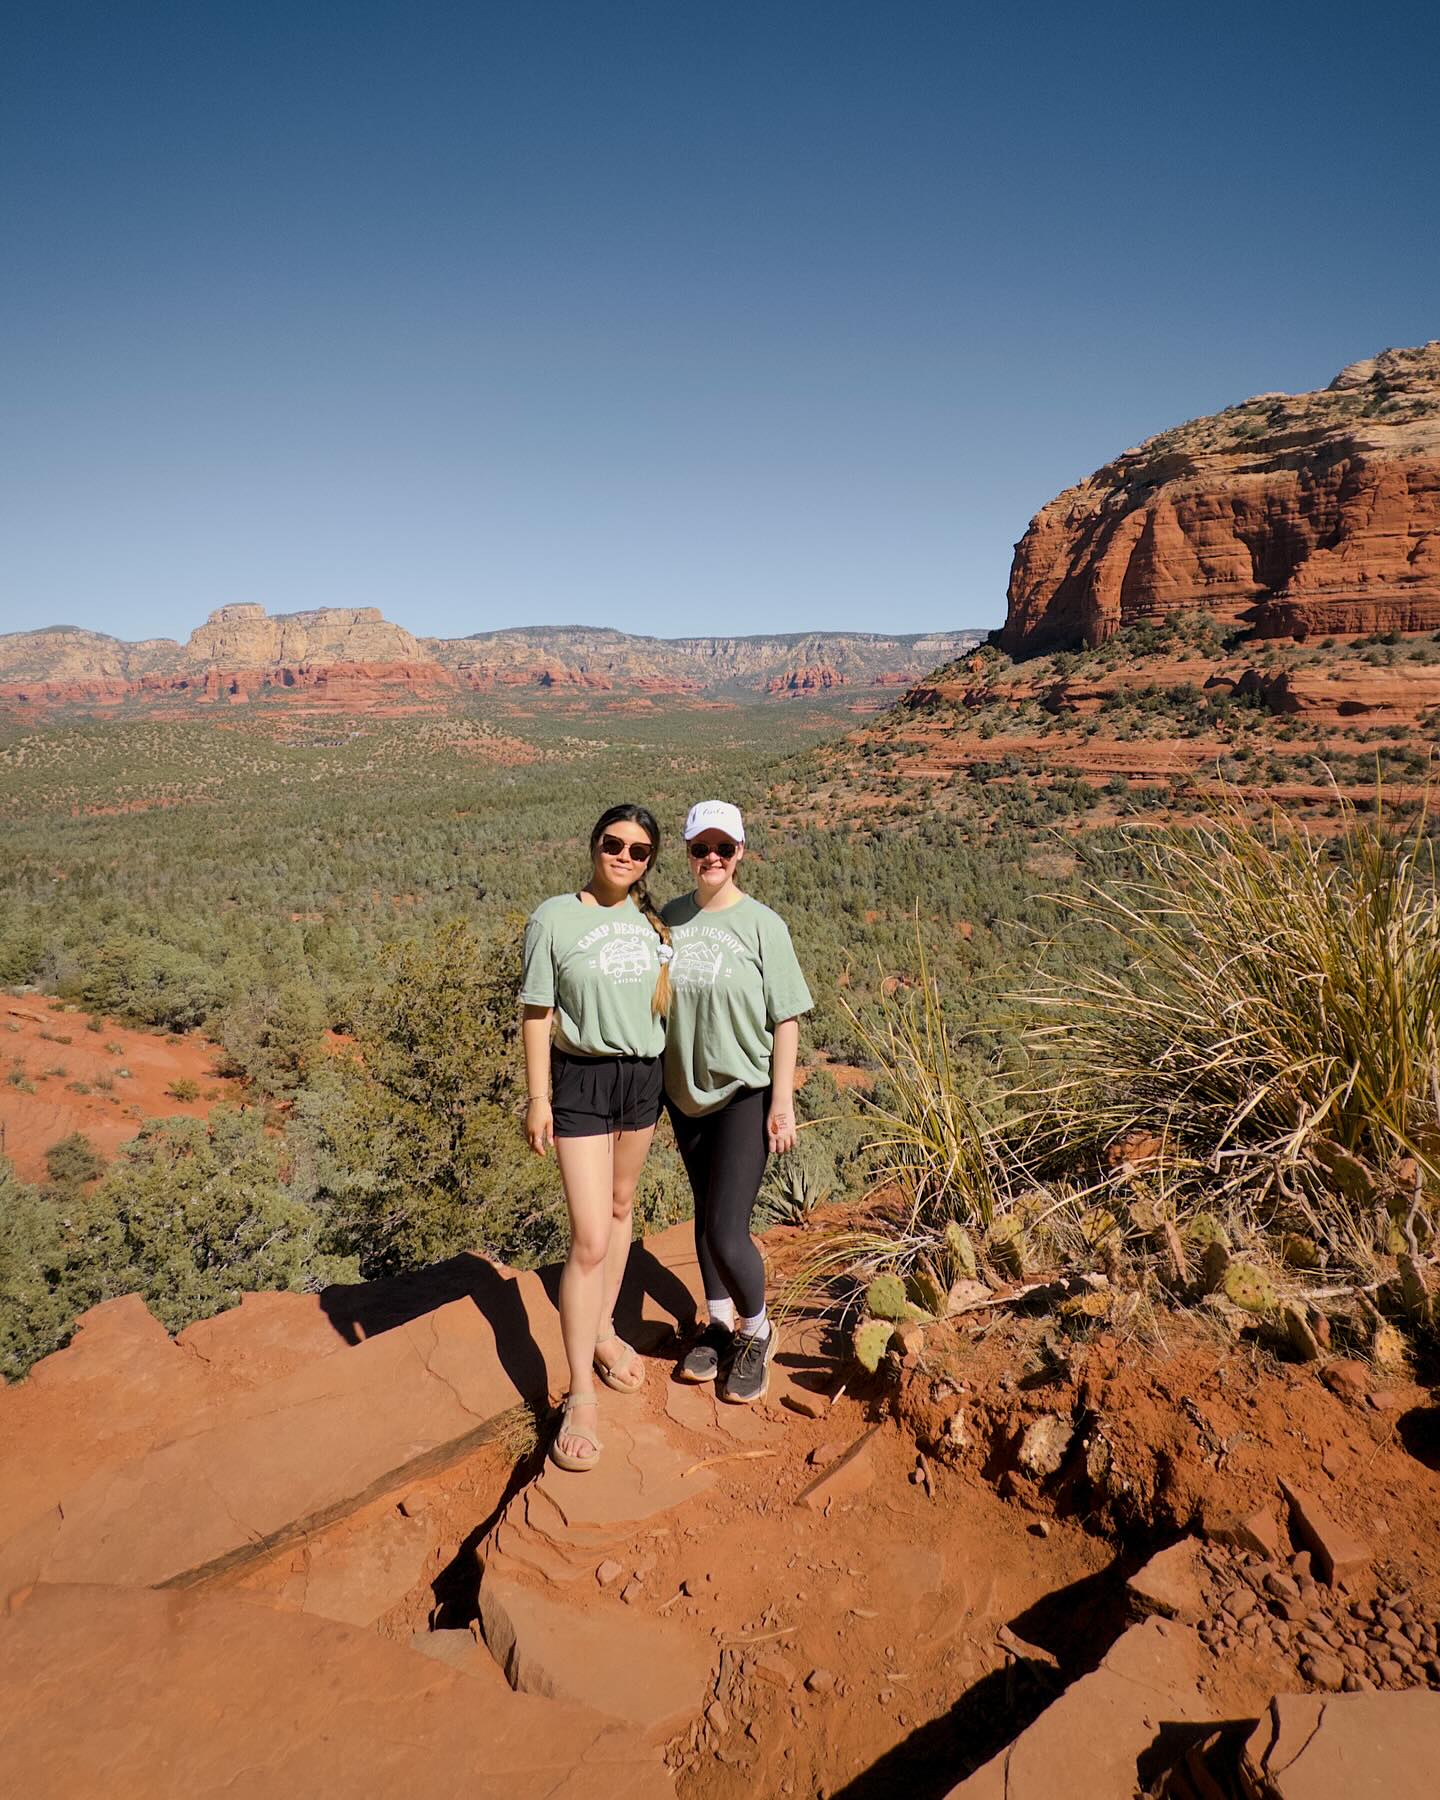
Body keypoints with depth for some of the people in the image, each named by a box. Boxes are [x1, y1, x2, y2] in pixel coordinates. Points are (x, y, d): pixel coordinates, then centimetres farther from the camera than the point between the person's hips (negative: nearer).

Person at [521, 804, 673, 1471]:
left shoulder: (653, 921, 3)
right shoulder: (554, 918, -10)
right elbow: (536, 1013, -8)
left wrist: (671, 1087, 14)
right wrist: (538, 1097, -9)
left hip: (643, 1075, 5)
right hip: (582, 1078, -5)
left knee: (620, 1206, 18)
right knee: (590, 1237, -7)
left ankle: (604, 1330, 39)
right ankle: (580, 1395, 5)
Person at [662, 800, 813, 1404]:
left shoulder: (761, 924, -11)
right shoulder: (670, 918, 0)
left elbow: (786, 1019, -9)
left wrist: (782, 1102, -11)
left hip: (744, 1093, -4)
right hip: (685, 1093, 5)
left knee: (726, 1233, -6)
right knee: (705, 1216, 18)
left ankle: (756, 1333, 22)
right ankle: (719, 1323, 39)